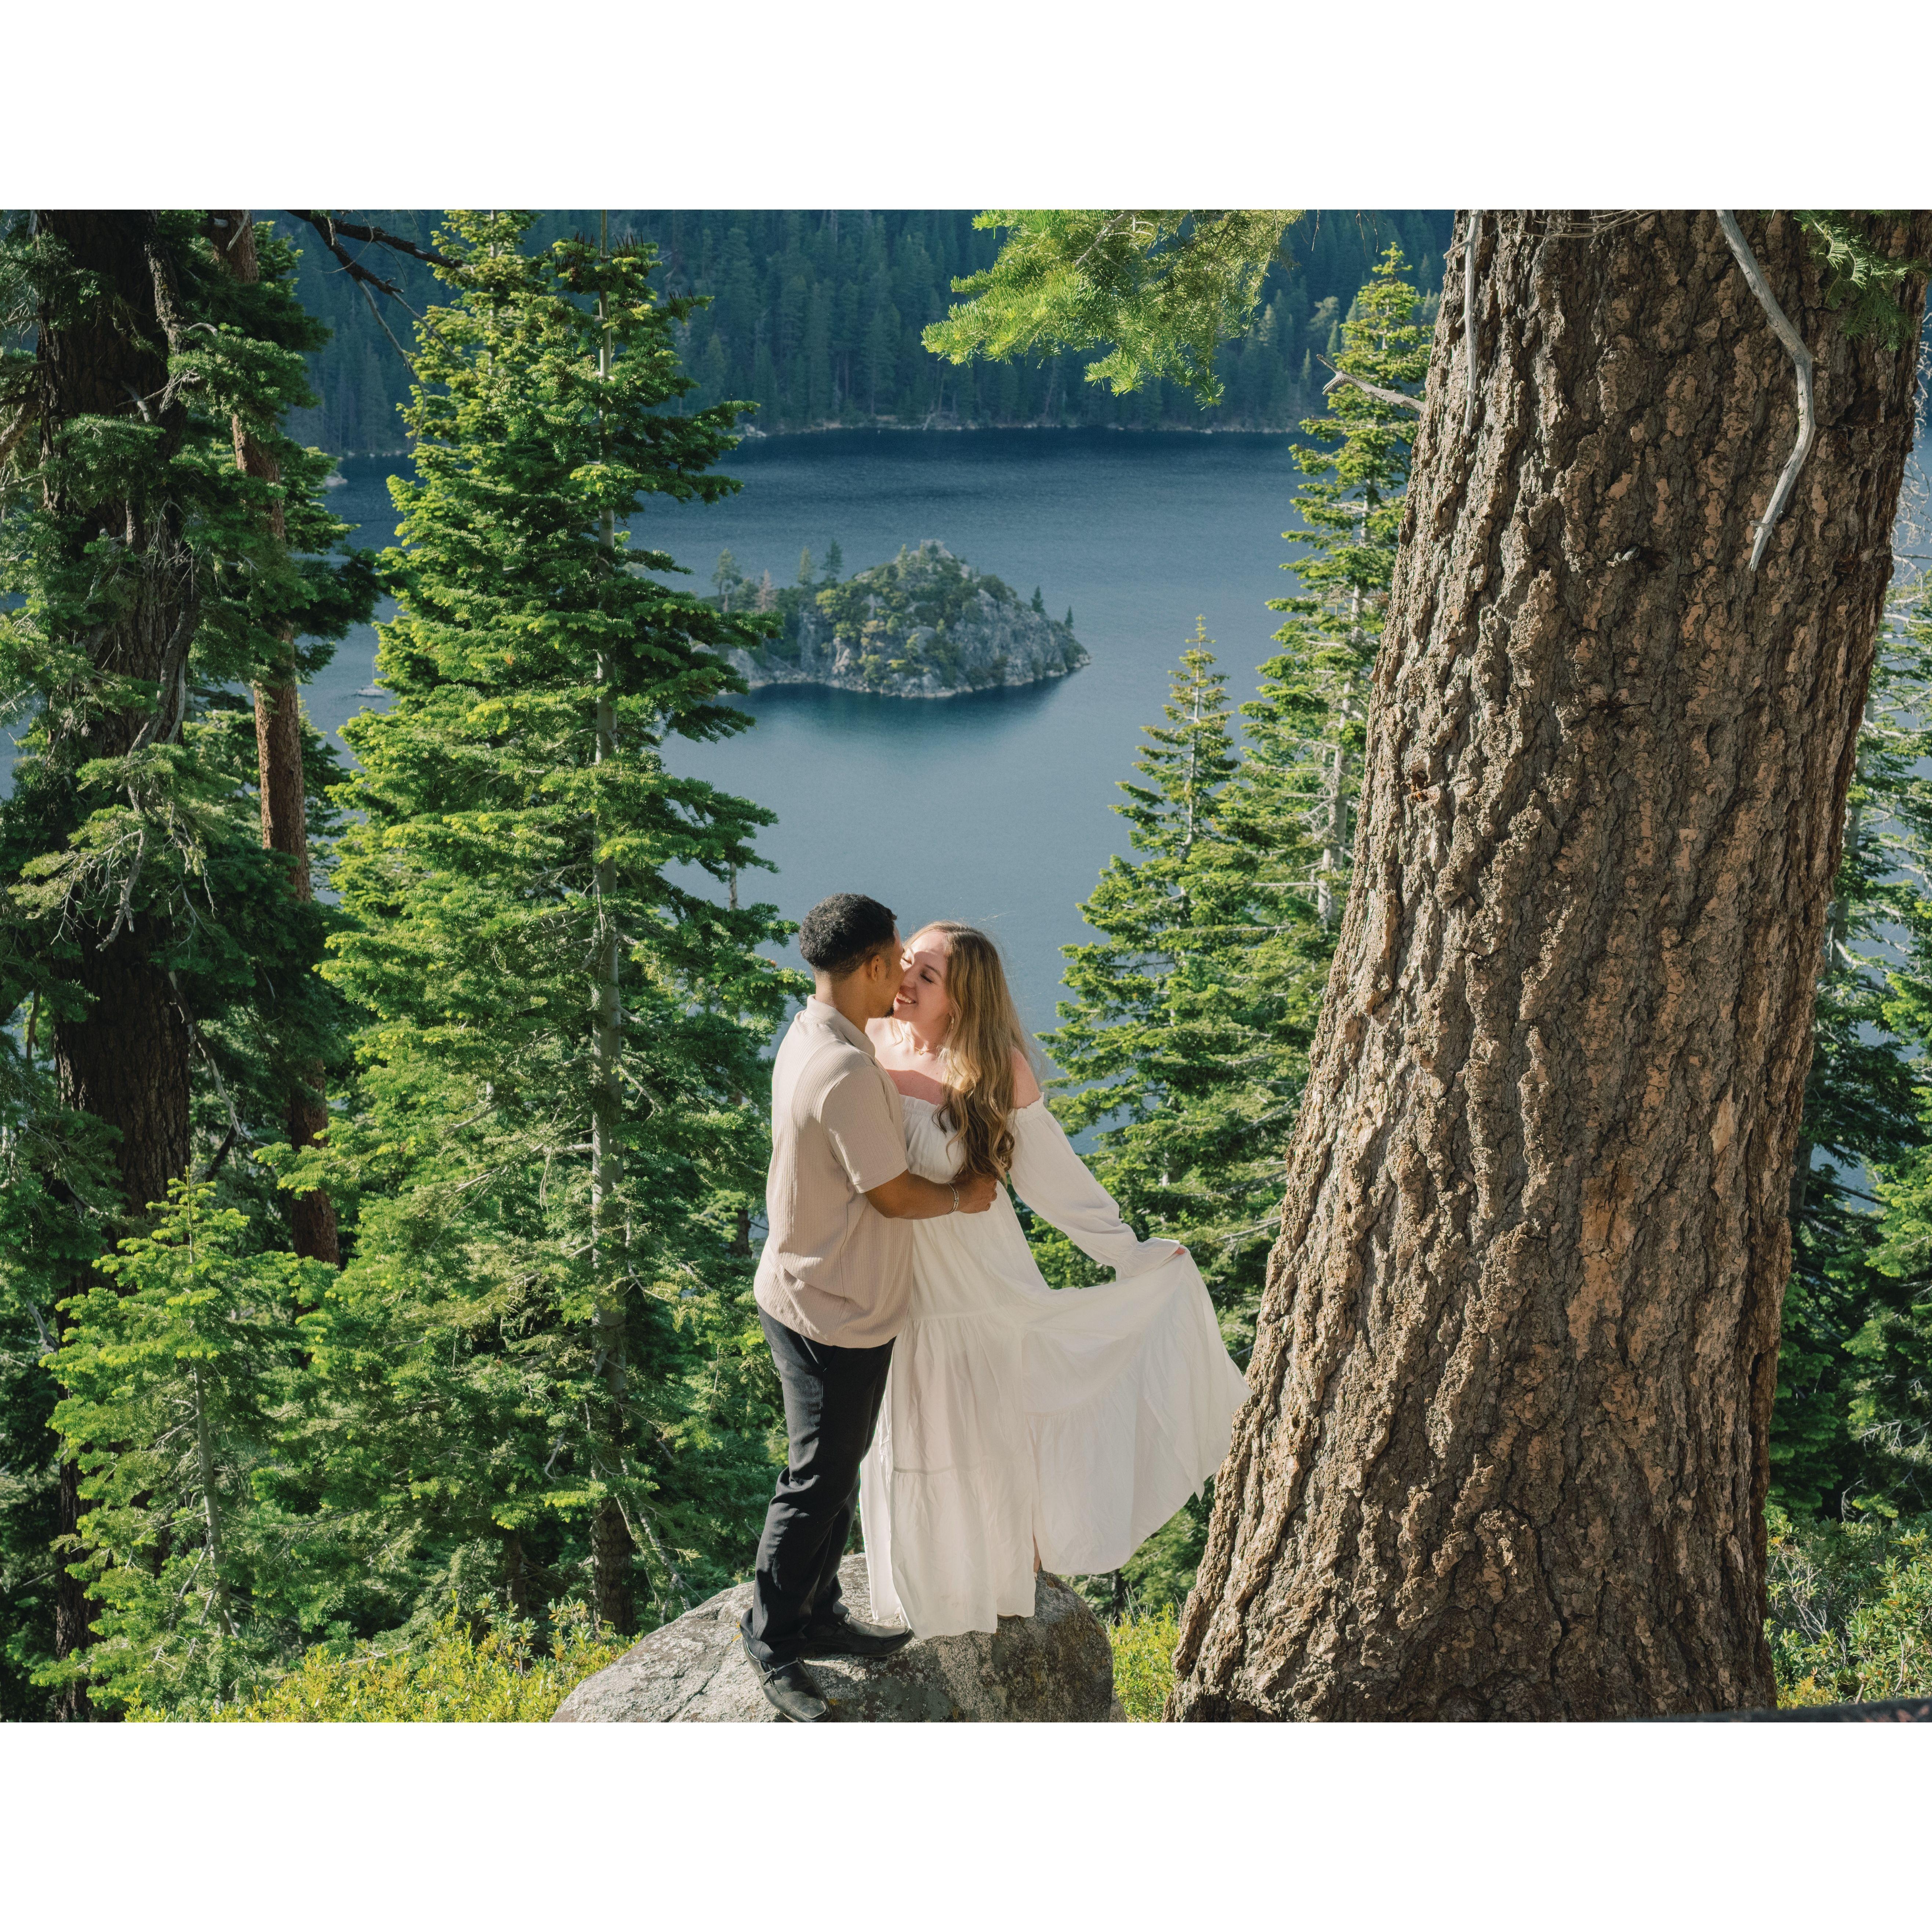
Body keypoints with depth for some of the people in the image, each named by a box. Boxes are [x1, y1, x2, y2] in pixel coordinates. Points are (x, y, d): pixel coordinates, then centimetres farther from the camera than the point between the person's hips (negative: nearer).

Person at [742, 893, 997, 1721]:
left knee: (836, 1471, 21)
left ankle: (816, 1615, 35)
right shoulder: (847, 1073, -29)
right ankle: (772, 1645, 18)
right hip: (832, 1315, -10)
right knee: (817, 1484, 4)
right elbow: (894, 1196, -20)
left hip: (825, 1298, 10)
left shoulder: (809, 1039, 3)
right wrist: (965, 1196, -3)